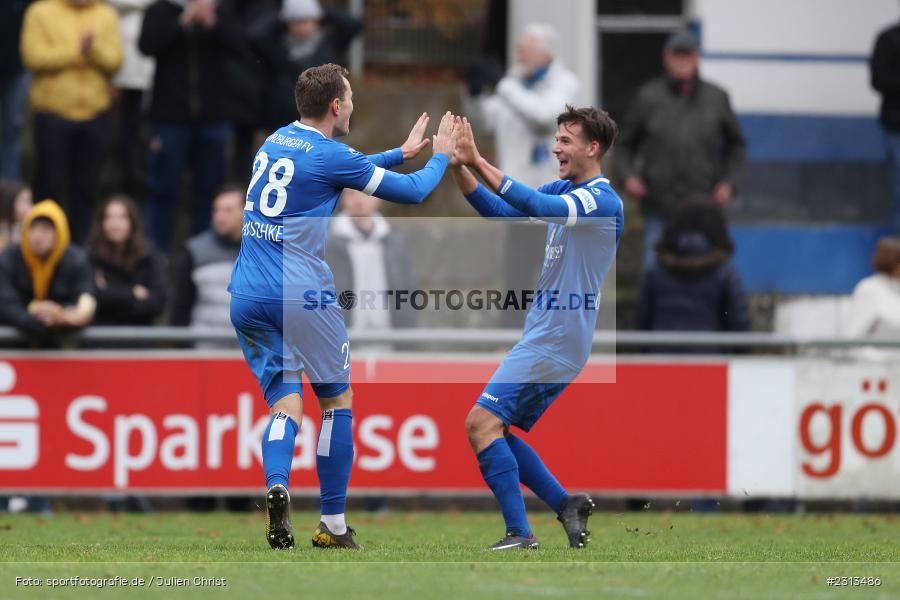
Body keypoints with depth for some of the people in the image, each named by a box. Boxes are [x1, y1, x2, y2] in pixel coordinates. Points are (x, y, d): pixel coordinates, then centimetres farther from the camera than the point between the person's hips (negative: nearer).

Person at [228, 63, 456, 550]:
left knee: (286, 404, 6)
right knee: (337, 400, 11)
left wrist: (401, 152, 38)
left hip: (247, 299, 6)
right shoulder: (329, 155, -8)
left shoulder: (276, 141, 14)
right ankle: (333, 524, 10)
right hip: (302, 299, -6)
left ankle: (276, 486, -25)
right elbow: (412, 192, 1)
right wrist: (440, 157, 19)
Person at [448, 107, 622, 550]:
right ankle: (565, 503, 14)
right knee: (494, 428, 11)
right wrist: (459, 167, -3)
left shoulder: (602, 200, -15)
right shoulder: (563, 192, 14)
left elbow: (537, 207, -29)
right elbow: (500, 211, 11)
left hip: (555, 342, -10)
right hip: (543, 333, 10)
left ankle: (519, 533, -15)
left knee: (482, 422, -15)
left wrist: (479, 161, -30)